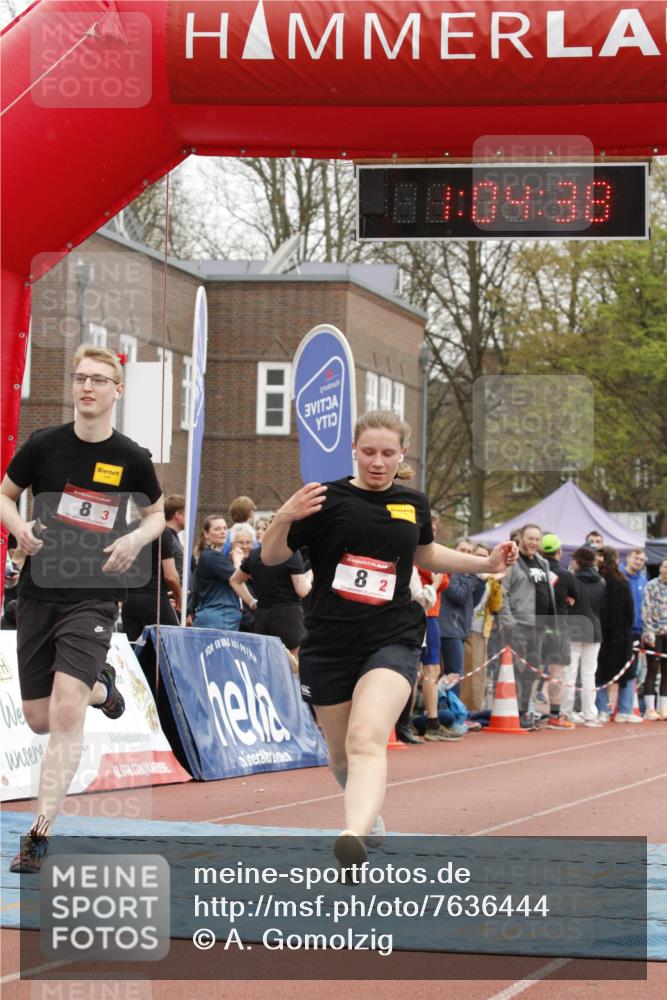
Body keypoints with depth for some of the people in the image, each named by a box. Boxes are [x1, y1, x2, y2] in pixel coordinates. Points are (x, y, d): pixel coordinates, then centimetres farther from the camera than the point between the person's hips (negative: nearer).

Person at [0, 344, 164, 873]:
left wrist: (135, 539, -9)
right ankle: (100, 687, 46)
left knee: (66, 712, -18)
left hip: (94, 596, -3)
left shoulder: (132, 458, -3)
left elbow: (156, 513, 13)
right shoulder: (44, 445, -1)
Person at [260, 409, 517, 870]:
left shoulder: (413, 504, 7)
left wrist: (487, 563, 20)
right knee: (341, 753, 14)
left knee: (366, 741, -24)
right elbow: (271, 556, -2)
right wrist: (285, 517, -22)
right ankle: (370, 820, 44)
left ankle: (355, 838, -44)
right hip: (329, 643, 1)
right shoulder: (329, 499, -3)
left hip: (392, 639, -1)